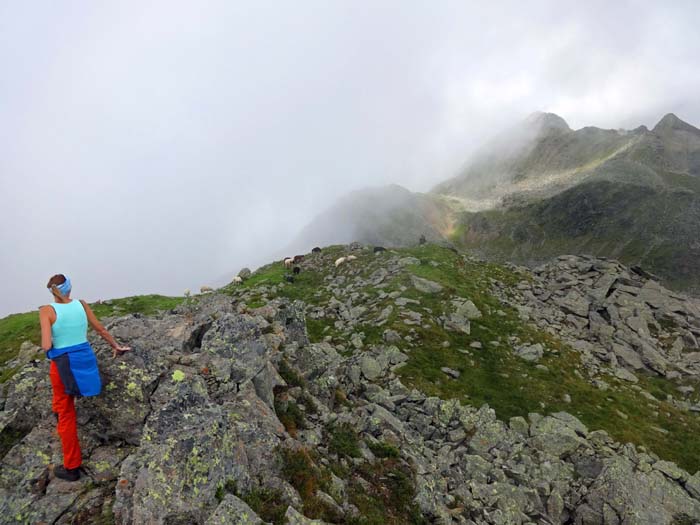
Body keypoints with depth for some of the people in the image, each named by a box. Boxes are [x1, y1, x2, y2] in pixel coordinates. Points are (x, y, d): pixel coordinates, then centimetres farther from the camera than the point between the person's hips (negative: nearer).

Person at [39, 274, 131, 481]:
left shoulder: (47, 311, -14)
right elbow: (101, 329, 10)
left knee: (66, 416, 10)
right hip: (85, 359, 4)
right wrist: (116, 346, 24)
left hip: (63, 365, -3)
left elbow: (46, 345, -21)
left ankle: (72, 467, 22)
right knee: (61, 405, 31)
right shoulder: (81, 305, -2)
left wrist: (47, 346, 3)